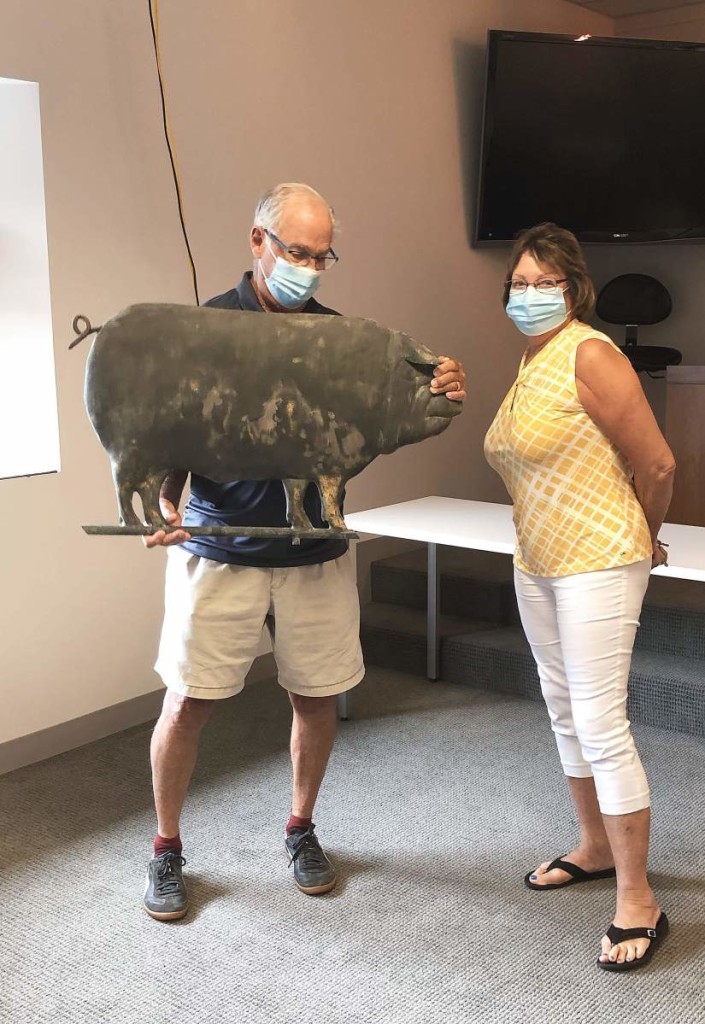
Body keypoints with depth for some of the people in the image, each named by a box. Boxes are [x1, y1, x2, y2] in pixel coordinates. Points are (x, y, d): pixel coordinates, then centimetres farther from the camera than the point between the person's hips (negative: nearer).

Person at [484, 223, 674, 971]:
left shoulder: (589, 355, -16)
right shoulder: (529, 360, 10)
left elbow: (657, 465, -15)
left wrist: (640, 542, 1)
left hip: (596, 563, -9)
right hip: (536, 562, 9)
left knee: (600, 725, -6)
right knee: (564, 711, 18)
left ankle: (638, 900, 8)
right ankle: (595, 848, 36)